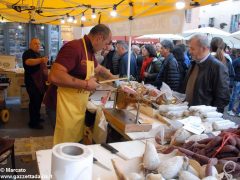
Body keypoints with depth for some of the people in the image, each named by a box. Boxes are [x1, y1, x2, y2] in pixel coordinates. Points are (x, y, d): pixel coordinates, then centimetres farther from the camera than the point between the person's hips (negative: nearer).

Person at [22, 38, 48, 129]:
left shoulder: (37, 54, 17)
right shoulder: (28, 53, -11)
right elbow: (28, 62, -35)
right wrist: (41, 60, -50)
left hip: (39, 81, 10)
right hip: (32, 81, -10)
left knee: (39, 100, 15)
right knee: (34, 101, -9)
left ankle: (36, 117, 29)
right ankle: (33, 123, -3)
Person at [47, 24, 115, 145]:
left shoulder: (89, 51, 10)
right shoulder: (74, 47, -21)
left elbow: (99, 69, 30)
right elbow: (54, 76, -32)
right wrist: (85, 84, -25)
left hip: (78, 107, 9)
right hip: (66, 108, -9)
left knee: (77, 145, 18)